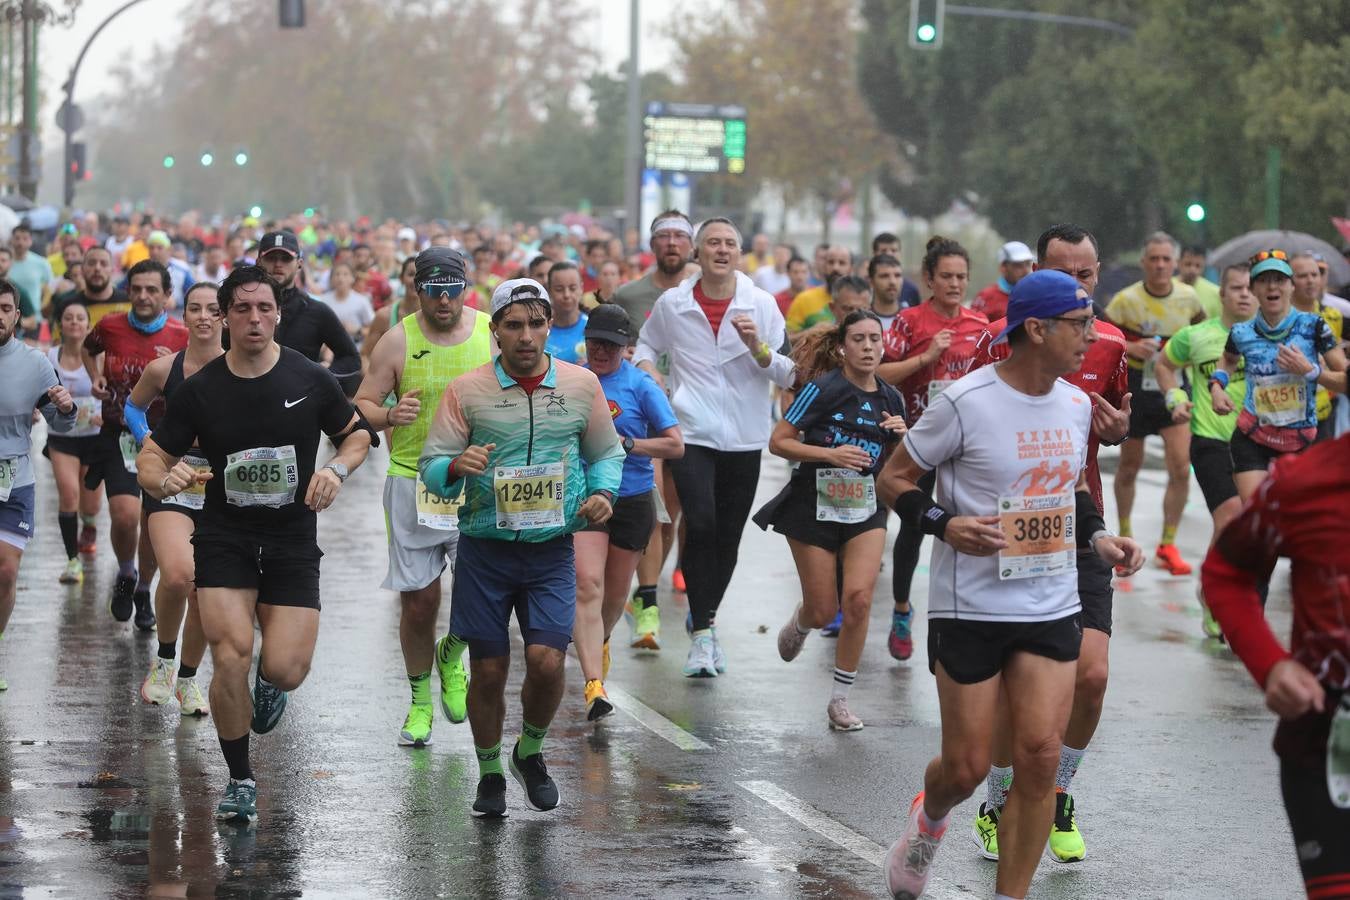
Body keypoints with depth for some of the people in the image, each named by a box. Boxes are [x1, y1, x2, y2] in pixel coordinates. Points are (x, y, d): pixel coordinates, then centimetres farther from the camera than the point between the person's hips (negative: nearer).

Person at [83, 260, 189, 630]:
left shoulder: (182, 336, -7)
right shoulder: (110, 327, -3)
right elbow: (89, 348, 21)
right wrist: (96, 378, 5)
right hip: (118, 435, 0)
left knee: (153, 520, 6)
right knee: (125, 516, -16)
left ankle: (143, 592, 28)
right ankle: (126, 575, 14)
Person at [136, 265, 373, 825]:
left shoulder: (310, 381, -3)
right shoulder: (200, 389, -2)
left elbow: (357, 434, 11)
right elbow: (151, 459, 3)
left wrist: (337, 471, -10)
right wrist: (164, 479, -21)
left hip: (294, 542, 0)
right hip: (223, 540, 0)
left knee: (287, 670, -10)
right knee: (231, 656, -17)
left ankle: (269, 680, 32)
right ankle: (240, 780, 2)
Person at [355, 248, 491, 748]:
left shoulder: (492, 333, 1)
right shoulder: (398, 341, -3)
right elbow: (361, 405, 1)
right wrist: (390, 415, -20)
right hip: (412, 479, 0)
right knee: (418, 600, 3)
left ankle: (451, 654, 19)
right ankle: (420, 700, 25)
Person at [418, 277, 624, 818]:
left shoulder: (582, 384, 3)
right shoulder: (467, 391, -2)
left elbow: (606, 453, 15)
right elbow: (430, 467, -2)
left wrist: (603, 493, -6)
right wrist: (457, 465, -25)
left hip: (552, 550, 1)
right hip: (485, 550, 0)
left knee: (547, 662, -11)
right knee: (488, 671, 2)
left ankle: (530, 753, 18)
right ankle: (489, 773, 25)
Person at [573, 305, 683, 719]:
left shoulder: (642, 385, -4)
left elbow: (676, 445, -7)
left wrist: (625, 443, -16)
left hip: (632, 501, 0)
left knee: (615, 593, 14)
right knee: (588, 584, -19)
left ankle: (597, 643, 49)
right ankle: (594, 685, -26)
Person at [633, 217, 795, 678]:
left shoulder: (761, 304, 1)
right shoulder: (672, 304, 3)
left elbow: (787, 375, -1)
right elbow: (646, 347, 21)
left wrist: (756, 345, -18)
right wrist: (652, 385, 2)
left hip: (744, 438, 2)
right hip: (692, 433, -1)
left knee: (728, 537, 8)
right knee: (700, 525, -19)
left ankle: (705, 618, 30)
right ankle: (702, 633, -14)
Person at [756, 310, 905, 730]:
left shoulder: (891, 399, 4)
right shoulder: (824, 389, -11)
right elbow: (778, 442, -11)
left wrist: (901, 435, -6)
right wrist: (830, 454, -22)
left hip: (866, 510, 3)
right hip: (815, 508, -3)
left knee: (859, 597, -17)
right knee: (822, 611, 4)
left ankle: (840, 699, -3)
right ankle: (800, 621, 45)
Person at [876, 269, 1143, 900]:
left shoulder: (1076, 404, 6)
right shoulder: (965, 402, -13)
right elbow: (893, 478, -6)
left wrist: (1097, 536, 5)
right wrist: (945, 524, -22)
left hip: (1053, 610, 5)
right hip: (971, 608, -5)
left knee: (1040, 756, -6)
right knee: (967, 767, 1)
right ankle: (929, 819, 38)